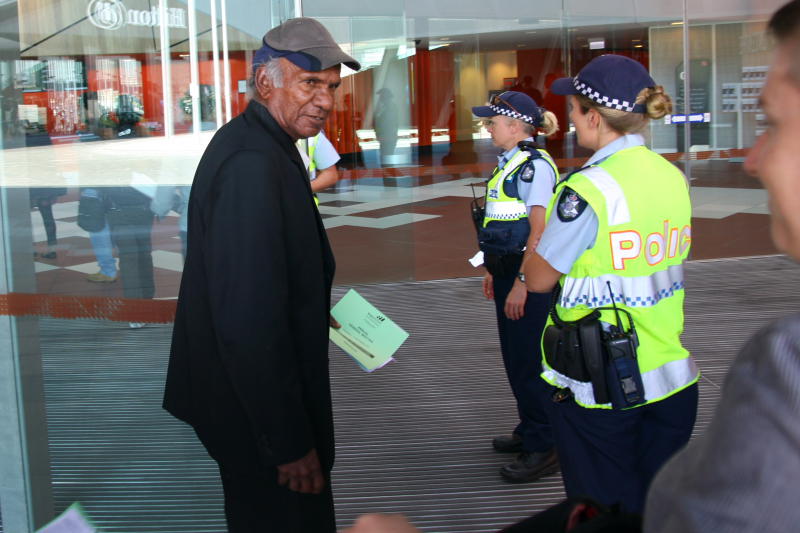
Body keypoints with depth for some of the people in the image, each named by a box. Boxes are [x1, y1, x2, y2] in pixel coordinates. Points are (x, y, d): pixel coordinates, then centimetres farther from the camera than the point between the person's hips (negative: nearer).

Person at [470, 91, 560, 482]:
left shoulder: (535, 166, -16)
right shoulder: (509, 163, 13)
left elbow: (538, 230, -21)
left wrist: (522, 283, -23)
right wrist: (494, 270, 21)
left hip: (528, 274, -10)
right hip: (508, 272, 10)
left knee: (528, 361, -4)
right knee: (514, 358, 18)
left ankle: (543, 448, 6)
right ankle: (529, 429, 33)